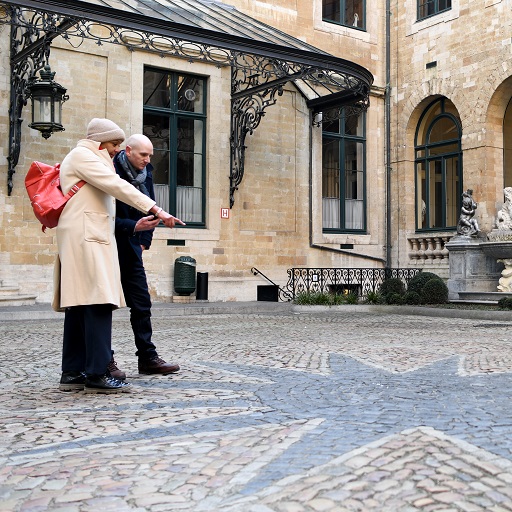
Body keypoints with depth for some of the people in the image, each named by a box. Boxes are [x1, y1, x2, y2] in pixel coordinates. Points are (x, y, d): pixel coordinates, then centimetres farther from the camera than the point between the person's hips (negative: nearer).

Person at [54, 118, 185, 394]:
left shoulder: (85, 158, 29)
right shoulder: (82, 155, -3)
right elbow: (116, 186, -15)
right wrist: (156, 210, -22)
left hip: (88, 236, 11)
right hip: (87, 236, -11)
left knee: (79, 304, 7)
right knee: (98, 303, -15)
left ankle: (72, 373, 10)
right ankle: (97, 374, -17)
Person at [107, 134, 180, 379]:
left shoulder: (146, 173, 5)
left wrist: (144, 240, 9)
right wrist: (133, 227, -29)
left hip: (131, 250, 7)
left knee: (142, 304, 7)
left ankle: (147, 358, 14)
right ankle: (105, 361, 8)